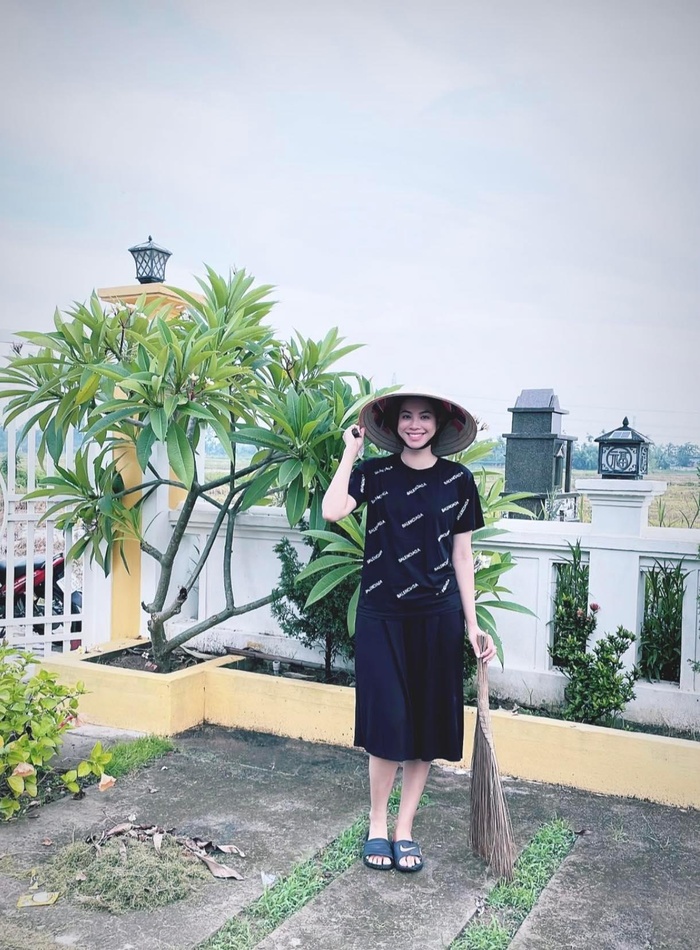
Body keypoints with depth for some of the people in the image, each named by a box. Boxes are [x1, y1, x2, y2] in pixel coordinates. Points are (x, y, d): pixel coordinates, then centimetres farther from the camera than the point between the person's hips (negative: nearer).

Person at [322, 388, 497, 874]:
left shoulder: (458, 479, 3)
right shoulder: (375, 472, 2)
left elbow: (462, 555, 6)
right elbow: (332, 510, -17)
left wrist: (473, 624, 3)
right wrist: (351, 451, -8)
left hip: (437, 617, 1)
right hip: (381, 615, -1)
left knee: (427, 725, 7)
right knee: (388, 723, -2)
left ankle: (405, 828, 23)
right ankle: (377, 825, 19)